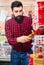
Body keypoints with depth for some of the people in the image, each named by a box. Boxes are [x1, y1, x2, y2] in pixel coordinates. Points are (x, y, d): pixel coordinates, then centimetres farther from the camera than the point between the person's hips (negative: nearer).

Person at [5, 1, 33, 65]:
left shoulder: (29, 20, -12)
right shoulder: (8, 23, -10)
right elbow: (9, 40, -18)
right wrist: (18, 39, -40)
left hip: (27, 52, -1)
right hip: (15, 53, 1)